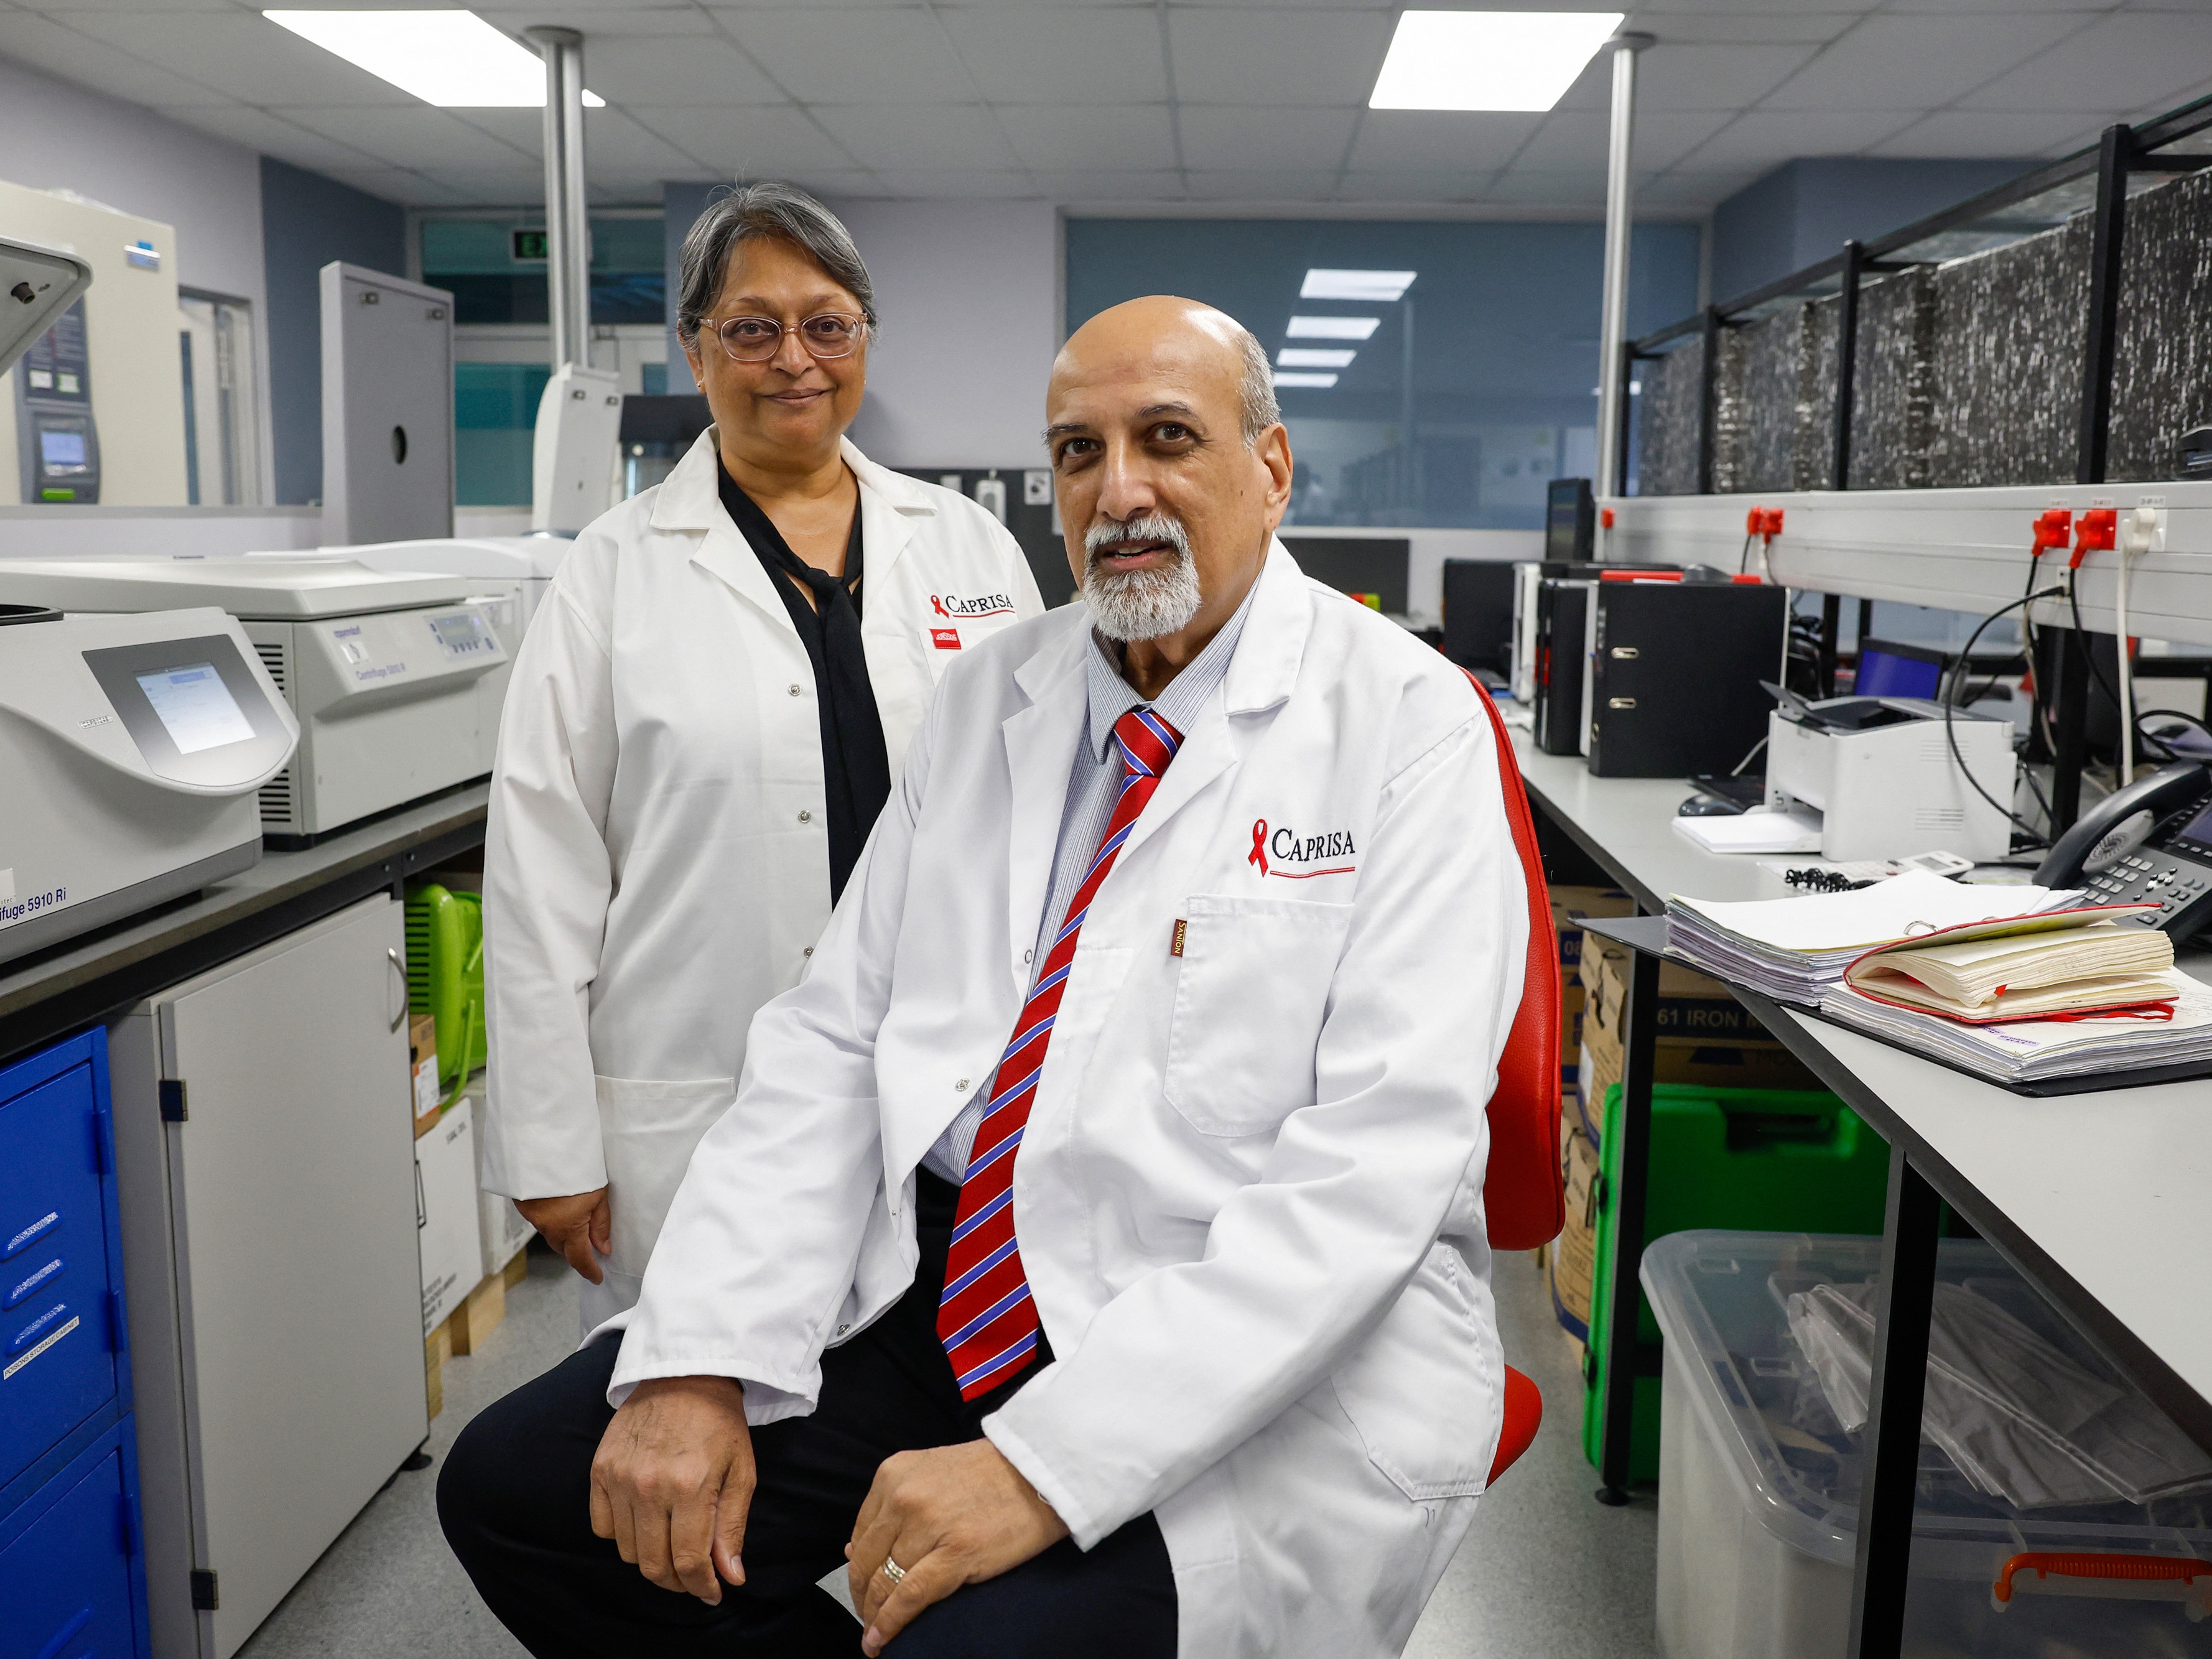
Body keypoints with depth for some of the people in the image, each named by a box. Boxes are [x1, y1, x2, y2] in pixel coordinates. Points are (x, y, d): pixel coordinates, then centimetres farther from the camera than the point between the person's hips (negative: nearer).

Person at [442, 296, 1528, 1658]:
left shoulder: (1407, 719, -9)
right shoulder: (992, 696, 9)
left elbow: (1381, 1158, -19)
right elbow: (835, 1035, 6)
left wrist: (1045, 1465, -24)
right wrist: (700, 1360, -7)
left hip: (1258, 1361, -5)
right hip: (942, 1284, 6)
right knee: (512, 1487, -1)